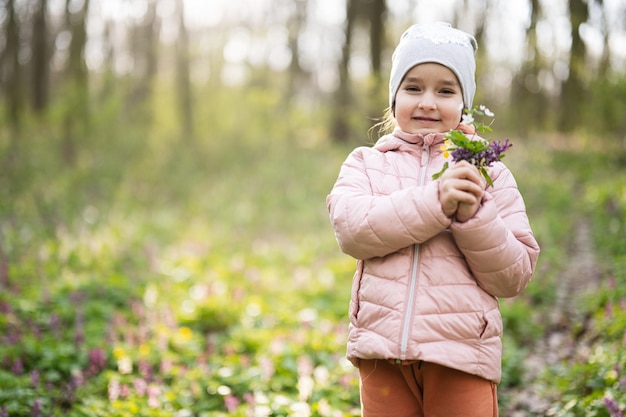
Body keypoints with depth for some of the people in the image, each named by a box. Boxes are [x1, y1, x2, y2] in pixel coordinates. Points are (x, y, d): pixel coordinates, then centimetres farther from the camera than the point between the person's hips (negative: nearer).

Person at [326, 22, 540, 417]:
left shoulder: (489, 173, 4)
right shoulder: (367, 163, 9)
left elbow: (515, 276, 0)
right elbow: (351, 227, -11)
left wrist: (473, 215, -16)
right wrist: (435, 201, -21)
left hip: (461, 356, -1)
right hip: (383, 353, 1)